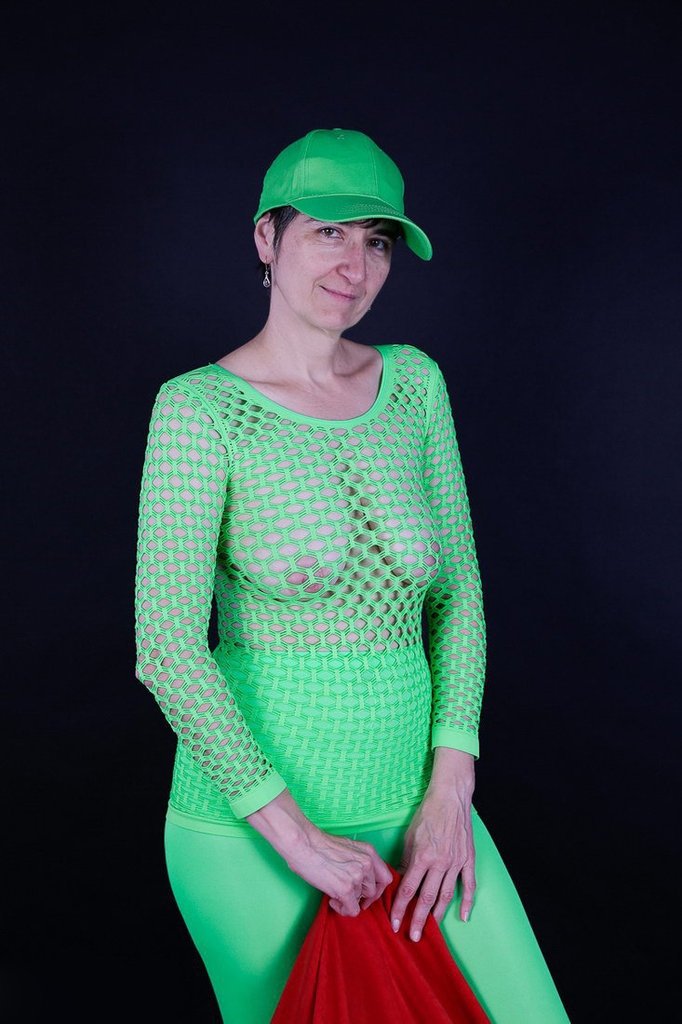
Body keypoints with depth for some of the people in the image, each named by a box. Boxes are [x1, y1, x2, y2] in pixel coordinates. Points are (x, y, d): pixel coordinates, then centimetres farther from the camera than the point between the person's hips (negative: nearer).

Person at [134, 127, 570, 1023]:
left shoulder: (413, 381, 4)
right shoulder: (200, 408, -11)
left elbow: (456, 587, 5)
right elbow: (168, 648, -16)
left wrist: (449, 792, -3)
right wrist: (295, 836, -15)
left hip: (408, 802, 4)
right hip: (249, 819, -4)